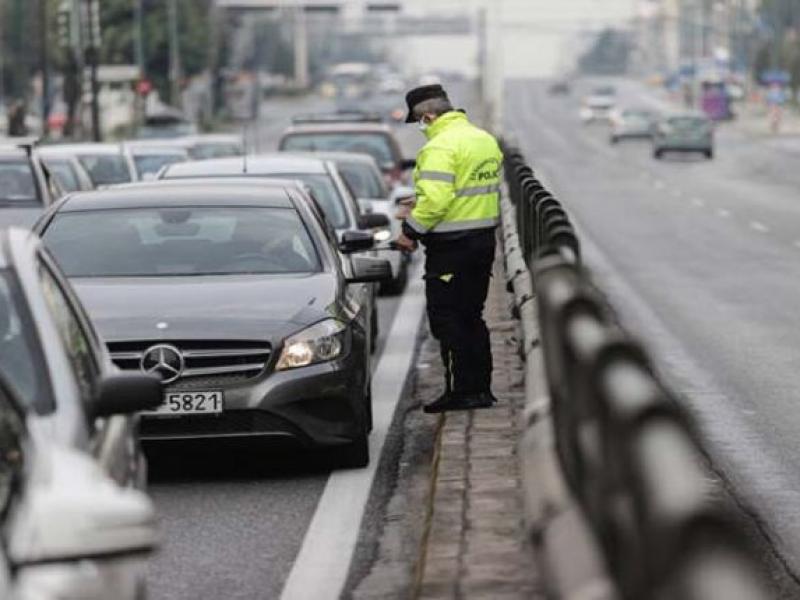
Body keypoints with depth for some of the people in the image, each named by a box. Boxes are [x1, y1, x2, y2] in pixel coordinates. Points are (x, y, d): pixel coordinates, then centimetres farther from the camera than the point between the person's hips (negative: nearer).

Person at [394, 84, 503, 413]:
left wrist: (411, 230, -14)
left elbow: (435, 200, -26)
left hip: (451, 246, -9)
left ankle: (461, 391, -4)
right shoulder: (485, 139, 12)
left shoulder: (440, 146, -18)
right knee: (472, 317, 16)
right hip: (484, 237, 9)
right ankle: (481, 389, 18)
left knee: (447, 319, -2)